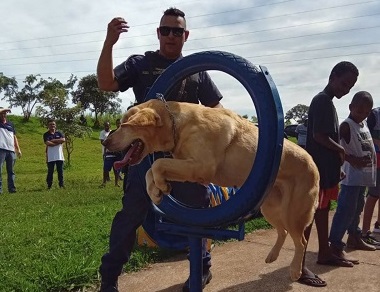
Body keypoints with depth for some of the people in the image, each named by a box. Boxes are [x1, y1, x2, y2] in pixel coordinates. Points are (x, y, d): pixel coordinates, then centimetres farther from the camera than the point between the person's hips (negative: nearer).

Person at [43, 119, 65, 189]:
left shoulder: (59, 133, 11)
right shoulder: (46, 134, 3)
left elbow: (63, 140, -9)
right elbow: (48, 143, -14)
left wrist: (53, 140, -11)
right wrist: (58, 142, -10)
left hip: (59, 156, 2)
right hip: (50, 157, -2)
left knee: (60, 171, 5)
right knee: (50, 171, 1)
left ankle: (61, 184, 12)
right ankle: (49, 185, 9)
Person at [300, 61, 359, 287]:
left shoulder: (328, 102, 18)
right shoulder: (322, 100, -13)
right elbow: (319, 135, -21)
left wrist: (337, 165, 18)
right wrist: (341, 151, -6)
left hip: (327, 168, 10)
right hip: (318, 168, -10)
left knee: (323, 210, 17)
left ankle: (324, 254, 29)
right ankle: (300, 265, -8)